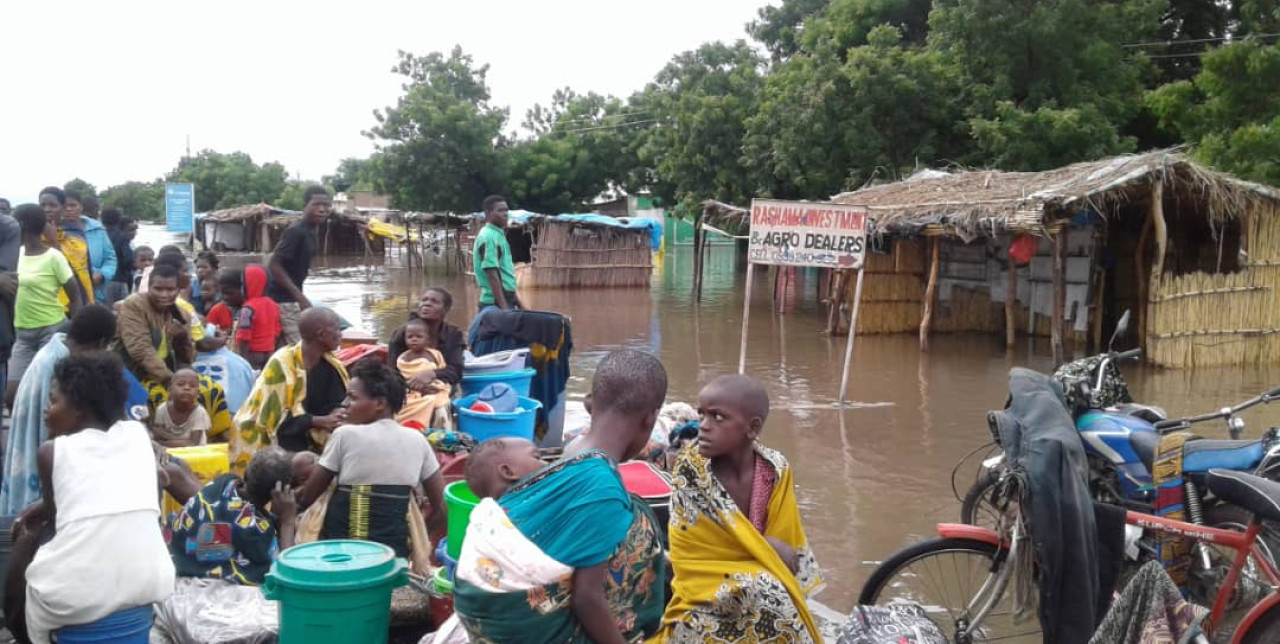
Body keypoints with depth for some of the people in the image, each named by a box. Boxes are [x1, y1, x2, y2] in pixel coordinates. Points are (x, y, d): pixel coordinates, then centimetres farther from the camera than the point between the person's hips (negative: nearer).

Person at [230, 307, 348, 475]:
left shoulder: (332, 365, 2)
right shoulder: (281, 364, -17)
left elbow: (340, 403, 2)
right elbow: (274, 416, -18)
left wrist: (338, 416, -22)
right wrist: (321, 422, -24)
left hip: (307, 444, 6)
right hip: (271, 445, -6)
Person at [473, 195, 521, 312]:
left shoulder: (498, 235, 15)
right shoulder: (488, 237, -14)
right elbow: (492, 274, -20)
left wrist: (517, 303, 22)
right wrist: (504, 308, -24)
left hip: (506, 300, 9)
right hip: (495, 303, -9)